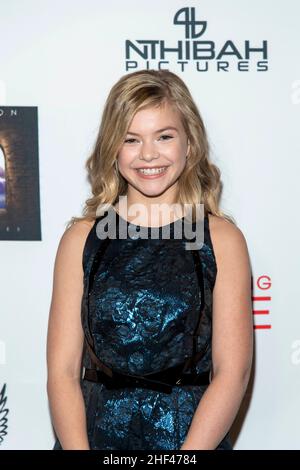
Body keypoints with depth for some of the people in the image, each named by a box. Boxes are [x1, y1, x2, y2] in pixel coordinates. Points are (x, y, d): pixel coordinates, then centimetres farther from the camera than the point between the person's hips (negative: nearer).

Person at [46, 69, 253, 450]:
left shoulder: (221, 237, 3)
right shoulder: (82, 238, 5)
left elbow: (232, 372, -1)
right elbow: (62, 371, 2)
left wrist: (189, 451, -11)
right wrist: (78, 448, -10)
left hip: (194, 434, 0)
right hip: (95, 433, 1)